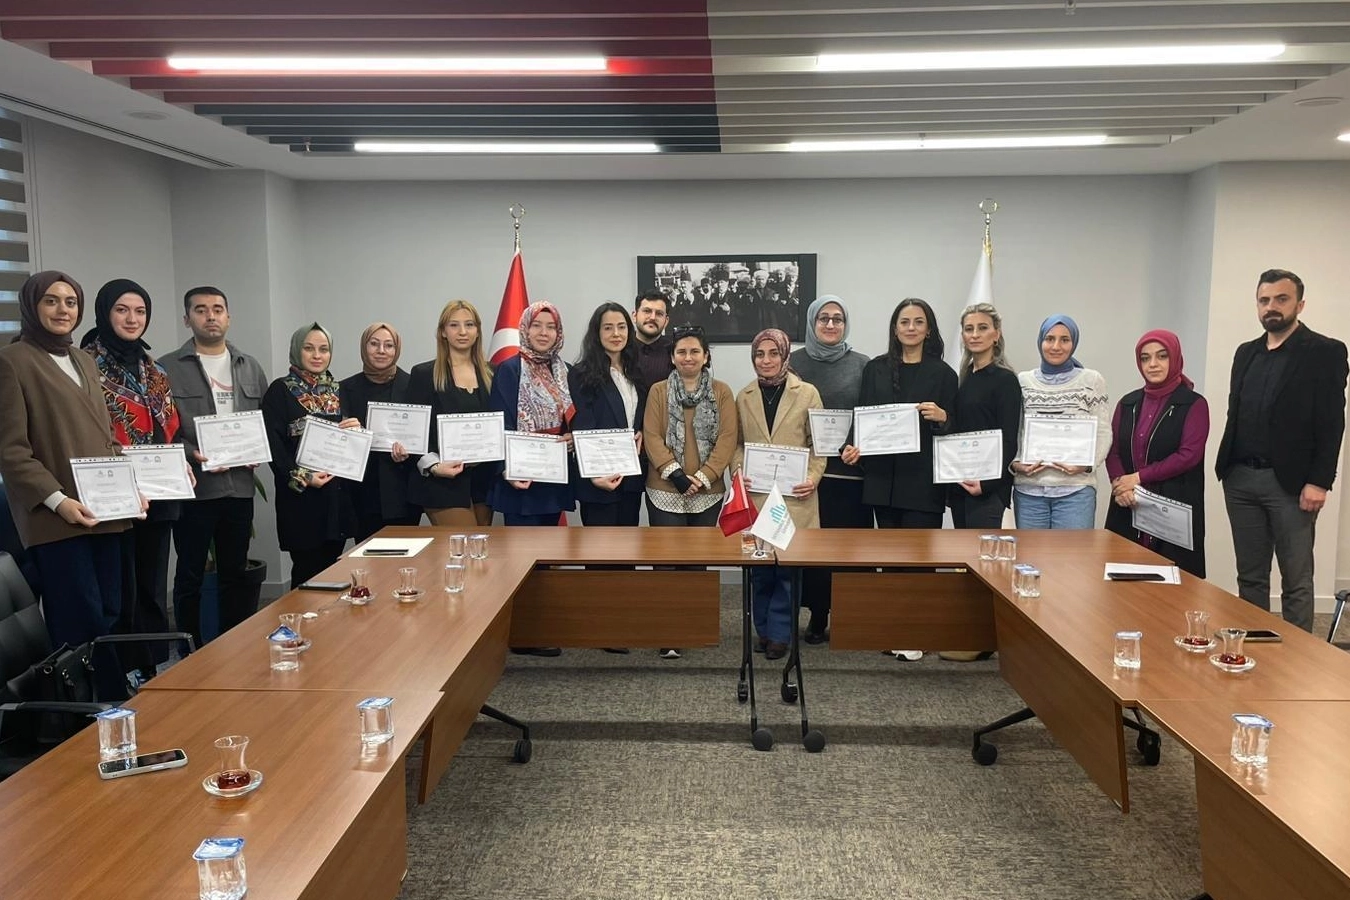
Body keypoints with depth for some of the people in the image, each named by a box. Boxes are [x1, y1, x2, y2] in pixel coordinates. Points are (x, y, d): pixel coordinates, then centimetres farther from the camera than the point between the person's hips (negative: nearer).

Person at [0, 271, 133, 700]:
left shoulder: (84, 362, 20)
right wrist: (56, 499, -19)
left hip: (104, 512, 7)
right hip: (56, 517, -7)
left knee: (109, 617, 8)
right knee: (81, 624, -9)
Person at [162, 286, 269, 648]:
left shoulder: (250, 368, 13)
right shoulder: (168, 369, -1)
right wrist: (193, 455, -18)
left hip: (240, 485, 4)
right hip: (193, 486, -4)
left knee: (235, 574, 13)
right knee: (190, 577, 5)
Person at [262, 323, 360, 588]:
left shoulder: (336, 390, 14)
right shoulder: (281, 390, -2)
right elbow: (274, 444, -9)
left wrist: (355, 429, -4)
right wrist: (302, 477, -18)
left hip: (337, 493, 5)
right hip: (300, 497, -5)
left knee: (330, 568, 8)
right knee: (307, 570, -3)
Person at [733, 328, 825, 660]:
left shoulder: (807, 394, 1)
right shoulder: (744, 397, 9)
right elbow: (737, 443, 14)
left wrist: (813, 478, -10)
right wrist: (737, 472, -3)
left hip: (794, 497, -2)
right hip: (755, 496, 2)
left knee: (788, 566, -2)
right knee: (759, 568, 5)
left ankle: (778, 633, 12)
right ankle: (764, 629, 21)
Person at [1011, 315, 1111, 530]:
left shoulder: (1092, 381, 4)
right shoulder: (1023, 381, 9)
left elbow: (1103, 433, 3)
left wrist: (1088, 464, -13)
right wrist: (1015, 463, -7)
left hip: (1076, 489, -2)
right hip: (1028, 489, 2)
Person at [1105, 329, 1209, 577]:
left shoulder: (1194, 404, 0)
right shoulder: (1128, 403, 15)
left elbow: (1189, 455, -10)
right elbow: (1113, 450, 9)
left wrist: (1138, 478, -13)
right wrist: (1119, 483, -11)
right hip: (1128, 508, 4)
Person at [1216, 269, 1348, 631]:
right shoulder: (1246, 353, 14)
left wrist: (1319, 482, -14)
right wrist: (1226, 469, 7)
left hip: (1290, 483, -5)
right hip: (1240, 479, 5)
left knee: (1296, 581, 2)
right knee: (1250, 577, 11)